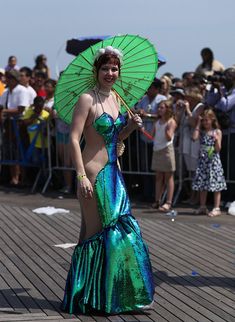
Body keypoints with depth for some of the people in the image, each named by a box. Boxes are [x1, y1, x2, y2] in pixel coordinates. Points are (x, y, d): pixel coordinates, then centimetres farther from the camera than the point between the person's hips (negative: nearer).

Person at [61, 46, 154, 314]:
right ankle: (88, 297, 7)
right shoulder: (87, 99, -10)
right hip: (94, 173, -8)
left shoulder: (115, 99, 13)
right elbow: (74, 138, -16)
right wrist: (81, 175, -22)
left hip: (113, 171, 8)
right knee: (95, 231, -2)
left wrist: (130, 127, 3)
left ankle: (115, 294, 19)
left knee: (120, 227, 9)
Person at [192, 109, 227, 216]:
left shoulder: (217, 132, -2)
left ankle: (216, 208, 0)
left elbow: (218, 149, -5)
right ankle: (203, 207, 16)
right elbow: (194, 137, -13)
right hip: (203, 160, 4)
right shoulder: (202, 131, 8)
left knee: (216, 184, -3)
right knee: (202, 184, 7)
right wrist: (198, 124, -6)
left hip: (213, 160, -4)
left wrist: (217, 139, -24)